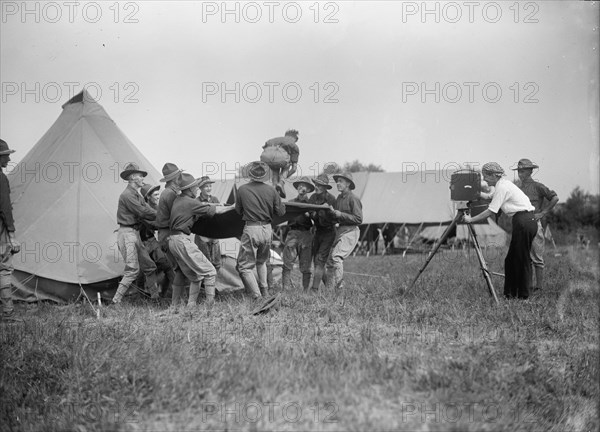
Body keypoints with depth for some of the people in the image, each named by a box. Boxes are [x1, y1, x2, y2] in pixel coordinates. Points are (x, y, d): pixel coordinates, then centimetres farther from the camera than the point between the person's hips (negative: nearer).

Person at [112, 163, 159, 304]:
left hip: (135, 234, 10)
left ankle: (155, 296, 18)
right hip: (127, 234, -10)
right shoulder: (127, 195, -14)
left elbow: (147, 211, 11)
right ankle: (116, 300, -12)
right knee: (133, 269, -14)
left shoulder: (137, 195, 18)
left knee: (149, 266, 11)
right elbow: (143, 212, -18)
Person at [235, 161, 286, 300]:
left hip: (251, 230, -4)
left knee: (245, 266, 3)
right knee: (261, 261, 28)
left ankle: (257, 297, -8)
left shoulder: (243, 189, -7)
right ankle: (265, 291, 25)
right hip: (267, 229, 4)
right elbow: (281, 212, 4)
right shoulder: (271, 190, -2)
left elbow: (238, 210, 5)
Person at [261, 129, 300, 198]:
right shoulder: (294, 146, 31)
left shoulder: (275, 139, 42)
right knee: (286, 165, 34)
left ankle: (275, 185, 21)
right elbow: (294, 168, 25)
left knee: (275, 167, 39)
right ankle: (281, 184, 11)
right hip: (280, 156, -3)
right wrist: (284, 177, 43)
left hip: (266, 156, 3)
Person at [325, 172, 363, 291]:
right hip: (340, 231, 8)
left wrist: (340, 214, -16)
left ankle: (339, 285, -18)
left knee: (336, 256, -23)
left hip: (350, 232, -8)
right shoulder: (338, 198, 15)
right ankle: (329, 289, 11)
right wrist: (333, 212, 0)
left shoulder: (353, 199, -10)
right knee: (330, 260, 4)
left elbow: (359, 219, -14)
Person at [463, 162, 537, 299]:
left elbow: (490, 211, -14)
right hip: (529, 221, 10)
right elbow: (490, 199, 25)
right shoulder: (503, 185, 16)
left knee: (522, 259, -3)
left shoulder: (502, 187, -13)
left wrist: (471, 220, -8)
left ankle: (523, 294, 2)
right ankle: (511, 293, 13)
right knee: (512, 259, 10)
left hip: (523, 222, -10)